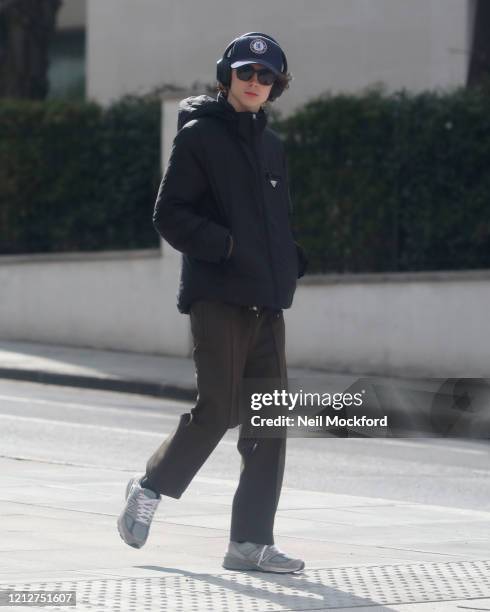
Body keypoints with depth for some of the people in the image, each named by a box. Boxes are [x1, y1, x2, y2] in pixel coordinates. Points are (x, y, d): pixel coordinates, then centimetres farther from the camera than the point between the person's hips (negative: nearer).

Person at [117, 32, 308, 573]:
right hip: (217, 299, -7)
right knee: (216, 411, -11)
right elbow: (170, 215, -8)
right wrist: (228, 246, -18)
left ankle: (251, 541, 4)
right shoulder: (200, 135, -2)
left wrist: (292, 263, 7)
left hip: (266, 304, 7)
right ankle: (150, 488, 14)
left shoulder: (272, 146, 19)